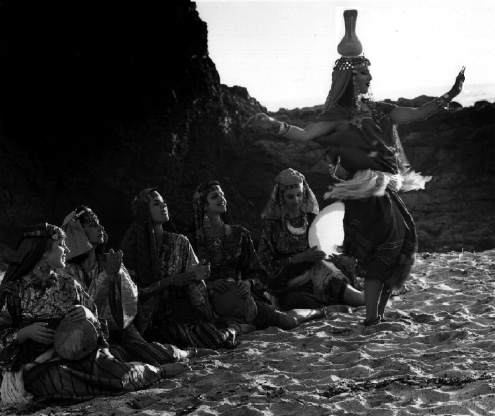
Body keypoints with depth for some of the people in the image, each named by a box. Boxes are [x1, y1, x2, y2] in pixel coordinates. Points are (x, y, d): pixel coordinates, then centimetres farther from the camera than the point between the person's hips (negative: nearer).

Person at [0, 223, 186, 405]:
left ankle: (159, 370, 6)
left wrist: (88, 315, -11)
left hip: (78, 355, 4)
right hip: (38, 367, -4)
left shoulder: (69, 286, 11)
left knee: (120, 373, -23)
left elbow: (97, 327, 13)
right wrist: (26, 332, -20)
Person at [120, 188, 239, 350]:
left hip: (183, 310, 3)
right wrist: (169, 281, -13)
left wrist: (198, 273, -16)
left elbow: (194, 282, 8)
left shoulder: (180, 242, 7)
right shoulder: (131, 247, -3)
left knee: (217, 340, -24)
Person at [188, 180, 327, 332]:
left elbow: (258, 273, 8)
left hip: (238, 293, 2)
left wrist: (248, 283, -14)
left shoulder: (239, 234, 10)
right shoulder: (192, 240, 3)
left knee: (289, 320, -8)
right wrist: (209, 284, -20)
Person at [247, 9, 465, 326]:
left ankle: (378, 313, 12)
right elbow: (305, 134, -13)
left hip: (385, 189, 7)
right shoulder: (338, 116, -3)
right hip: (363, 193, -6)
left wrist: (450, 96, 8)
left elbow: (417, 114, 14)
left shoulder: (379, 110, 14)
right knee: (379, 252, -8)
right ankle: (372, 317, -1)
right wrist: (275, 126, -28)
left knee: (403, 242, 3)